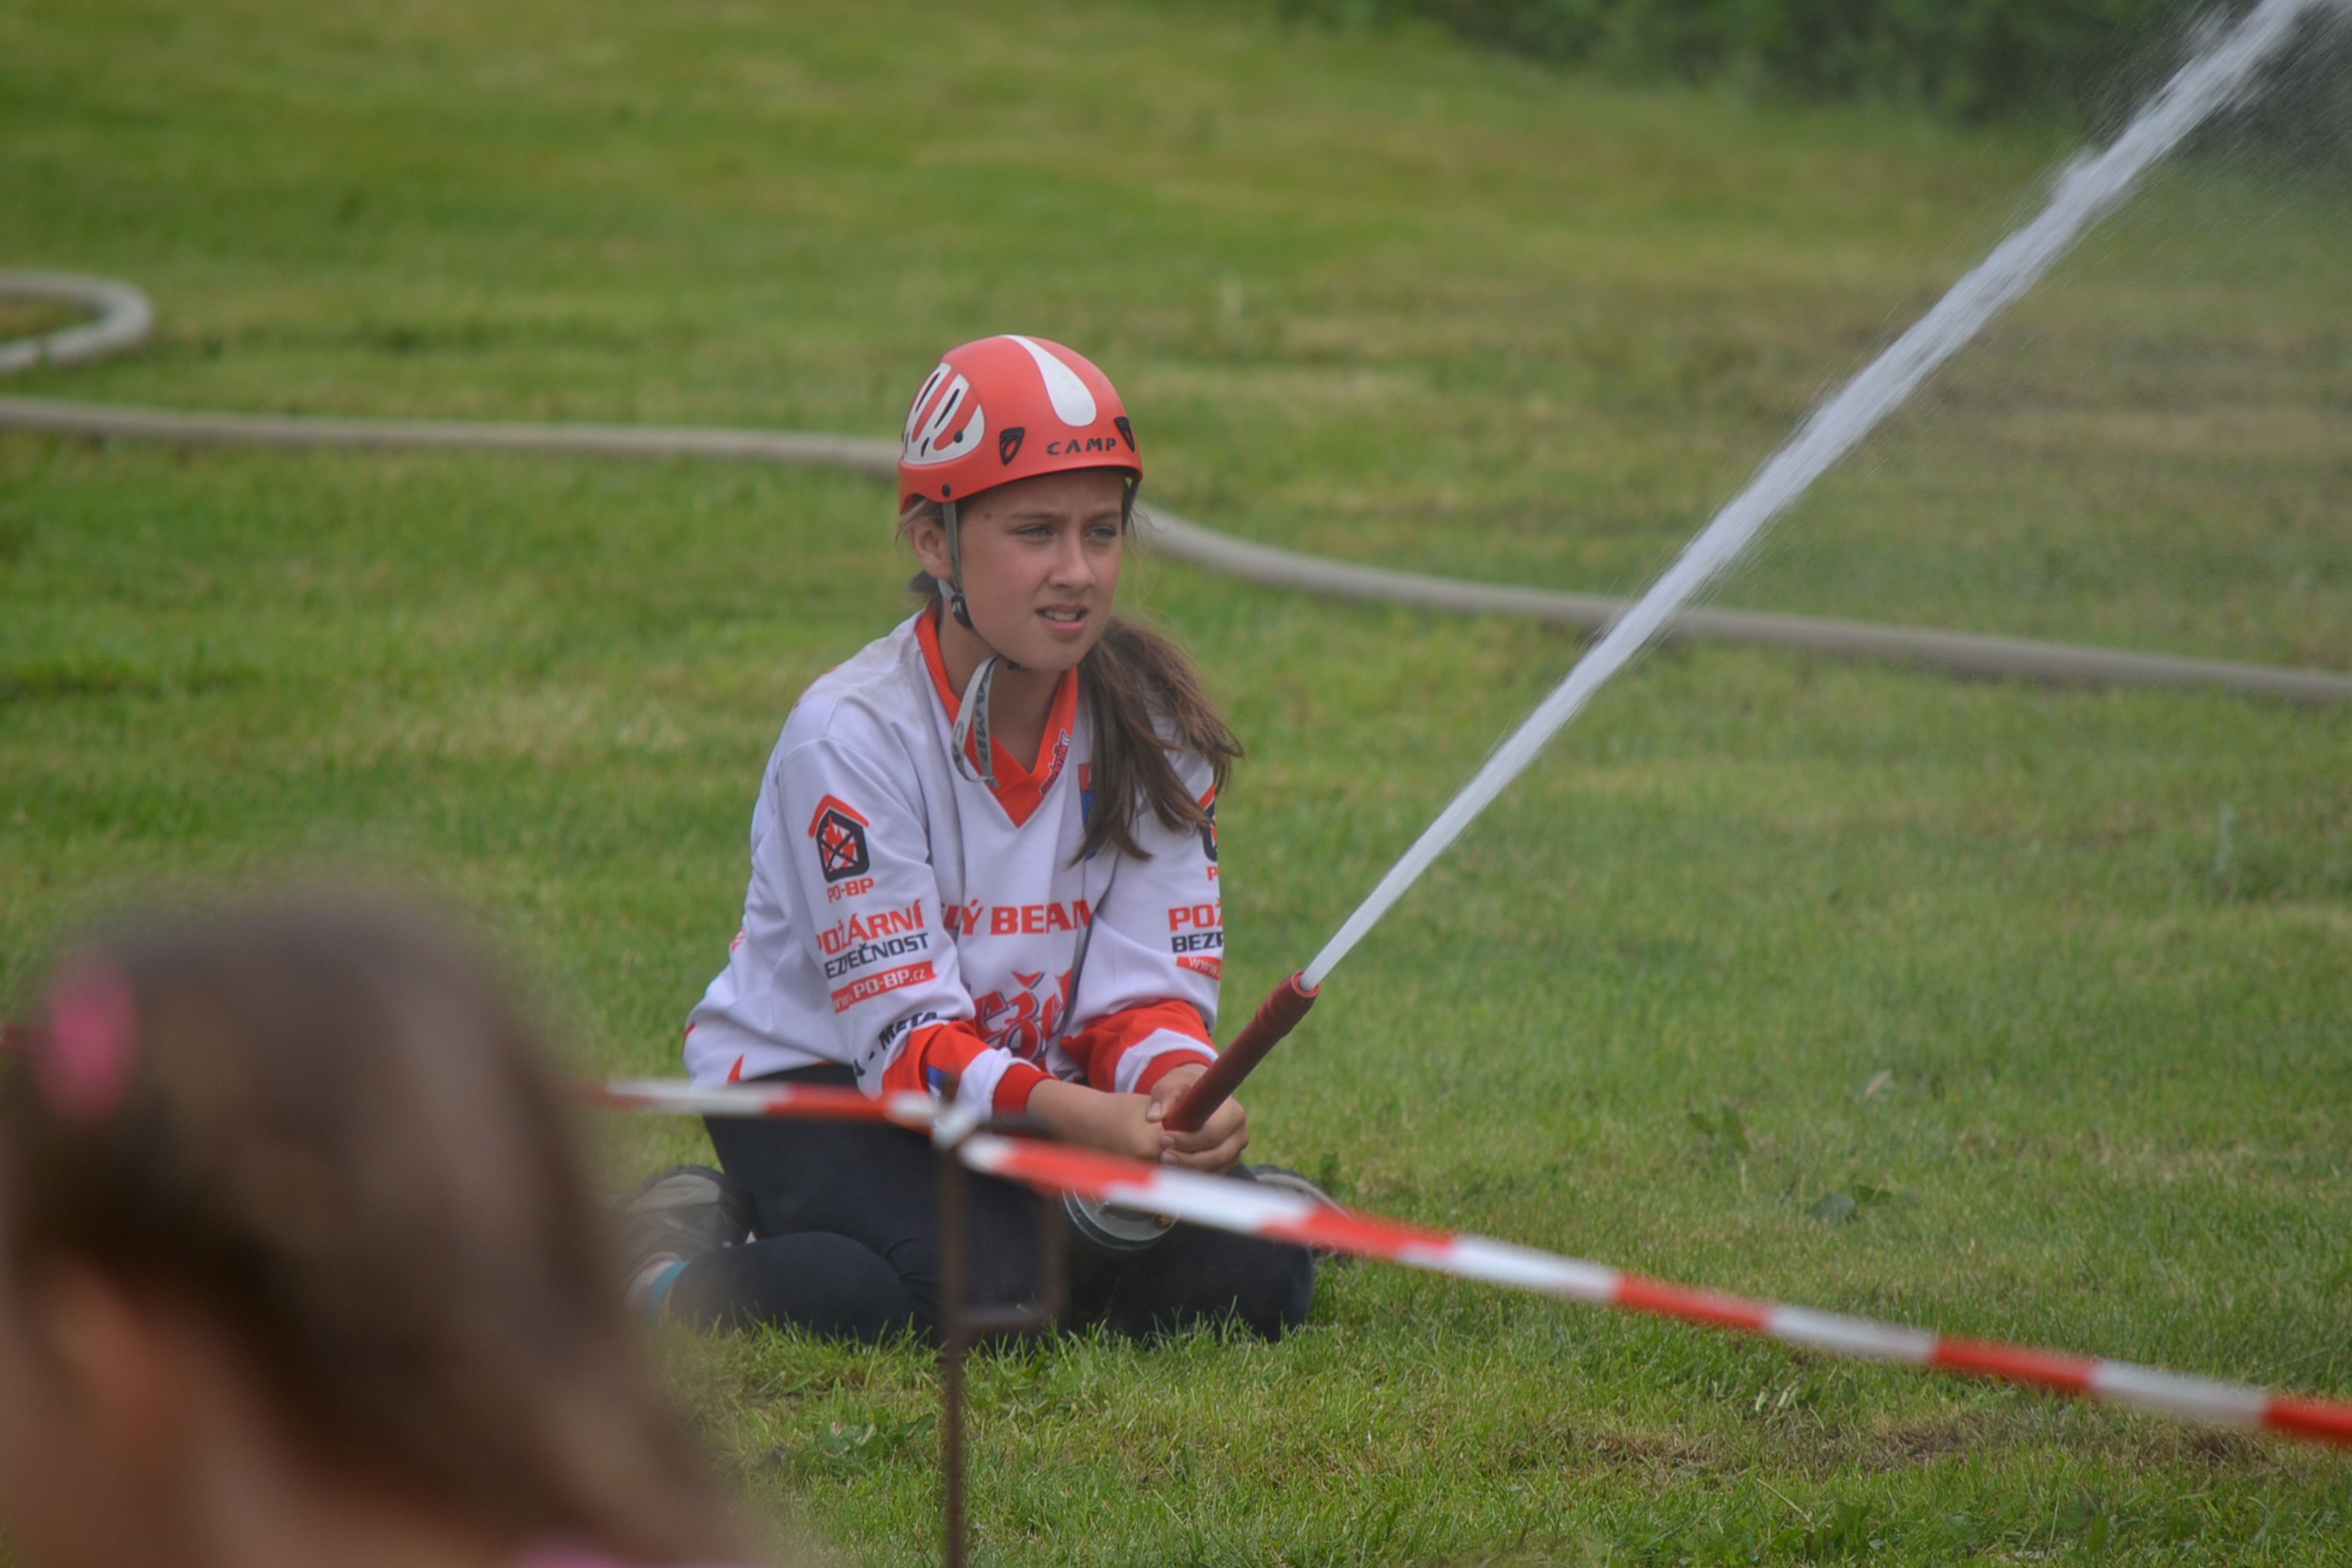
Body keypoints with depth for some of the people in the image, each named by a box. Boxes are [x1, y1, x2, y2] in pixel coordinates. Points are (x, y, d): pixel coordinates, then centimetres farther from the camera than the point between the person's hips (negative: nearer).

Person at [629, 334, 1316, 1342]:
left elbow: (1152, 988, -8)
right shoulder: (853, 738, -20)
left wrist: (1175, 1085, -33)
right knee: (984, 1284, -34)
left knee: (1255, 1271, -15)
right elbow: (905, 1033, -25)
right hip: (817, 1079, -6)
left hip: (1041, 1090, 6)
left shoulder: (1152, 722, -6)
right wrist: (1074, 1117, -42)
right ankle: (689, 1274, -6)